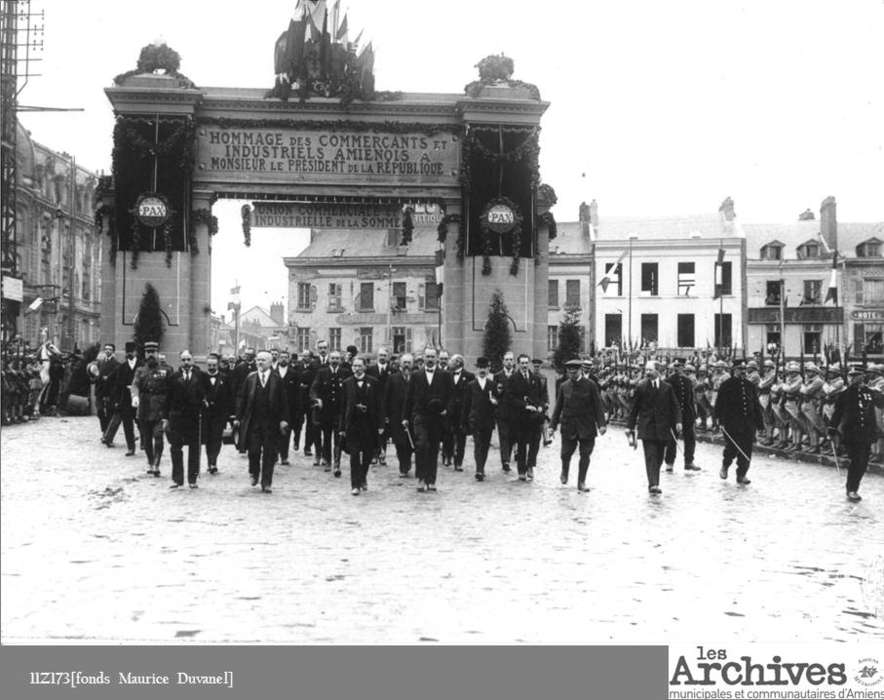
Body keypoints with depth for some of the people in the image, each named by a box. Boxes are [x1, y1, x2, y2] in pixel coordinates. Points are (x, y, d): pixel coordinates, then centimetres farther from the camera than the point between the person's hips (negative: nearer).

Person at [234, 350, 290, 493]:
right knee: (253, 451, -1)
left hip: (271, 422, 0)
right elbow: (241, 398, 6)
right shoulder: (250, 378, 5)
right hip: (253, 421, 0)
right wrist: (238, 417, 0)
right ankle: (254, 473, 25)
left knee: (269, 454, 2)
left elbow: (283, 401, 2)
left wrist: (283, 419, -5)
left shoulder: (276, 379, 3)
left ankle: (266, 483, 10)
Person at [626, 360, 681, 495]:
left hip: (662, 428, 2)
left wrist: (678, 421, -8)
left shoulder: (667, 387, 5)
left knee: (658, 458, 9)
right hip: (647, 427, -2)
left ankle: (655, 485, 21)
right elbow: (634, 408, 5)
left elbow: (675, 406, 7)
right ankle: (652, 485, -18)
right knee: (650, 457, -12)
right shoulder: (641, 387, 2)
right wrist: (630, 427, 4)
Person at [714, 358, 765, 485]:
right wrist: (720, 421, -12)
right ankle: (725, 466, 23)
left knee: (746, 451, 0)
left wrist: (759, 423, 11)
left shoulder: (750, 386, 12)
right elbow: (719, 405, -3)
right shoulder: (727, 386, -1)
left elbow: (756, 406, 15)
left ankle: (741, 475, 10)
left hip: (748, 424, 4)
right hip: (731, 424, -4)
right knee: (732, 448, -6)